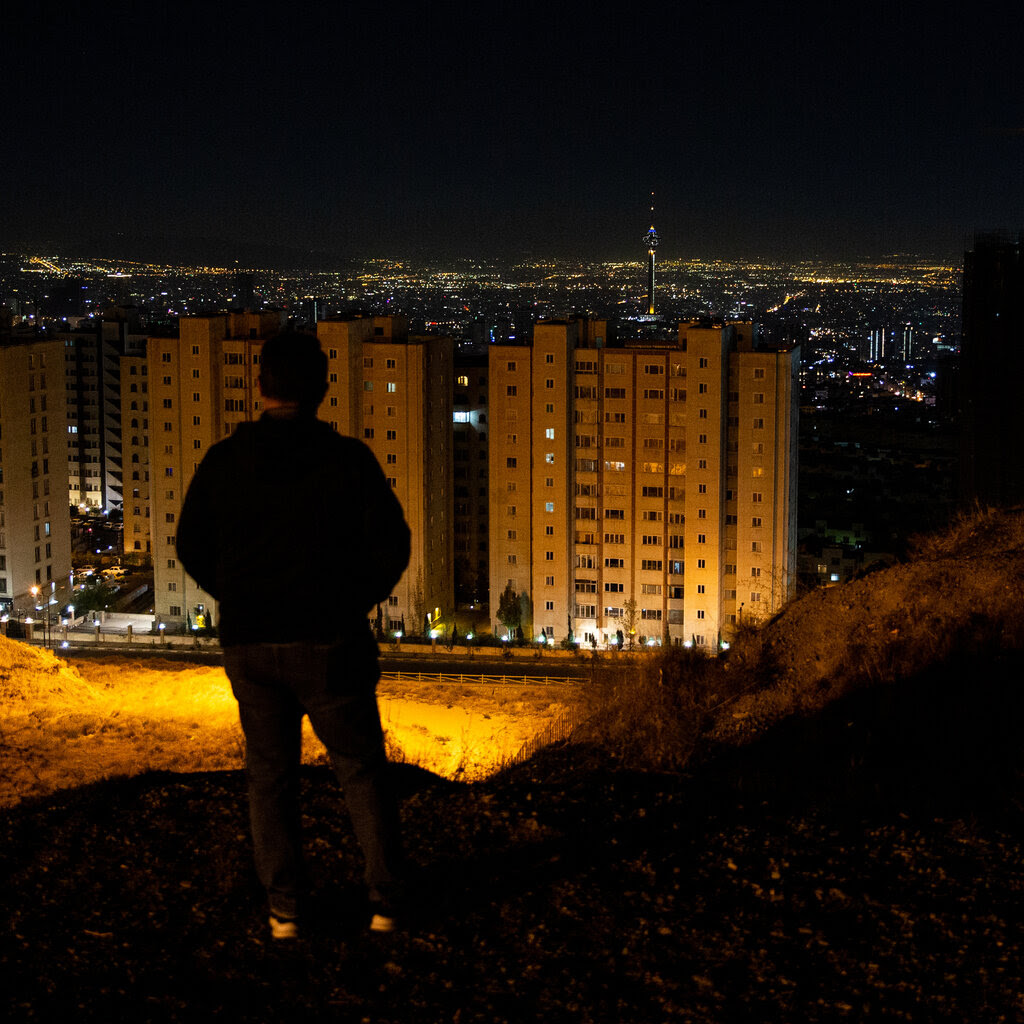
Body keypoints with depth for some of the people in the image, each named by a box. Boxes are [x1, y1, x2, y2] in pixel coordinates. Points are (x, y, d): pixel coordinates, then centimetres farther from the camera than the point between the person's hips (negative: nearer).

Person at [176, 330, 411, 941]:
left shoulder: (223, 462, 0)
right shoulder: (348, 459, -7)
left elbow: (192, 547, 6)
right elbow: (392, 545, -7)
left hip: (249, 645, 2)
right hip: (330, 644, -2)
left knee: (271, 775, 14)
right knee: (362, 770, 11)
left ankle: (285, 908, 14)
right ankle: (385, 899, 10)